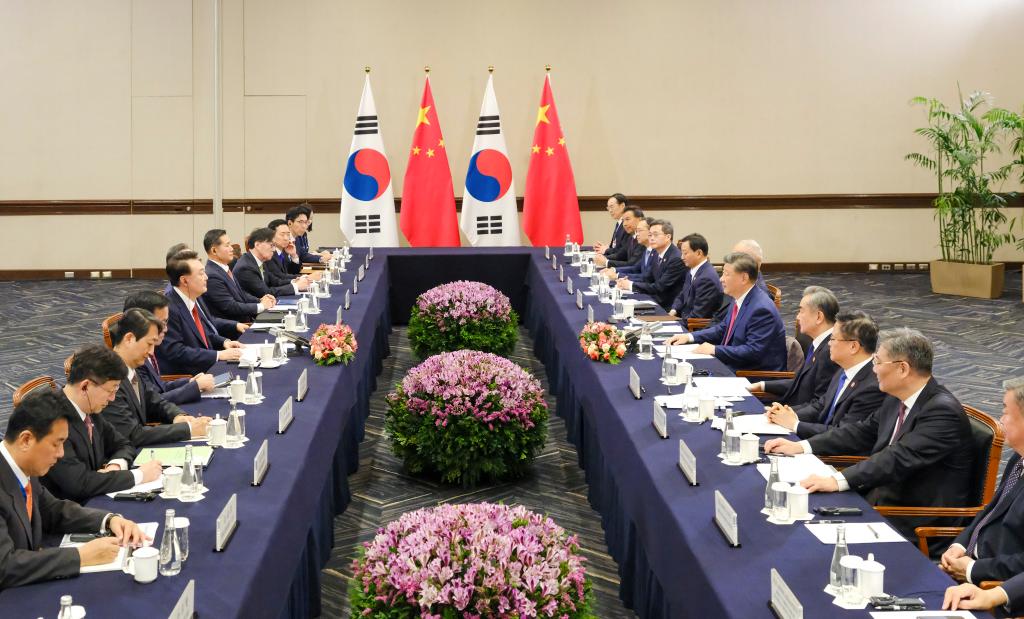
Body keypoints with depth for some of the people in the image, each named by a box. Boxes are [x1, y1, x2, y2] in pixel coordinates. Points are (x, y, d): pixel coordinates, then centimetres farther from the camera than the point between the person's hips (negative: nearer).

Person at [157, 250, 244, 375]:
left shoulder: (193, 300, 8)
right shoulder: (168, 309, -18)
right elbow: (176, 351, -22)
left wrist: (224, 342, 4)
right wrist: (218, 355, -20)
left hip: (208, 368, 9)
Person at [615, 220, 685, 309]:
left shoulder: (677, 259, -20)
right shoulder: (657, 253, 6)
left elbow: (660, 287, -22)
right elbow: (647, 278, 12)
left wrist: (631, 285, -19)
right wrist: (628, 282, -7)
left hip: (669, 307, -7)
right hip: (655, 300, 7)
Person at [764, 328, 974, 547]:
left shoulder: (943, 411, -21)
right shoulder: (896, 400, 8)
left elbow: (899, 458, -30)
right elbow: (862, 432, 17)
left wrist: (838, 481, -37)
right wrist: (800, 446, 7)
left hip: (917, 525, -8)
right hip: (882, 499, 8)